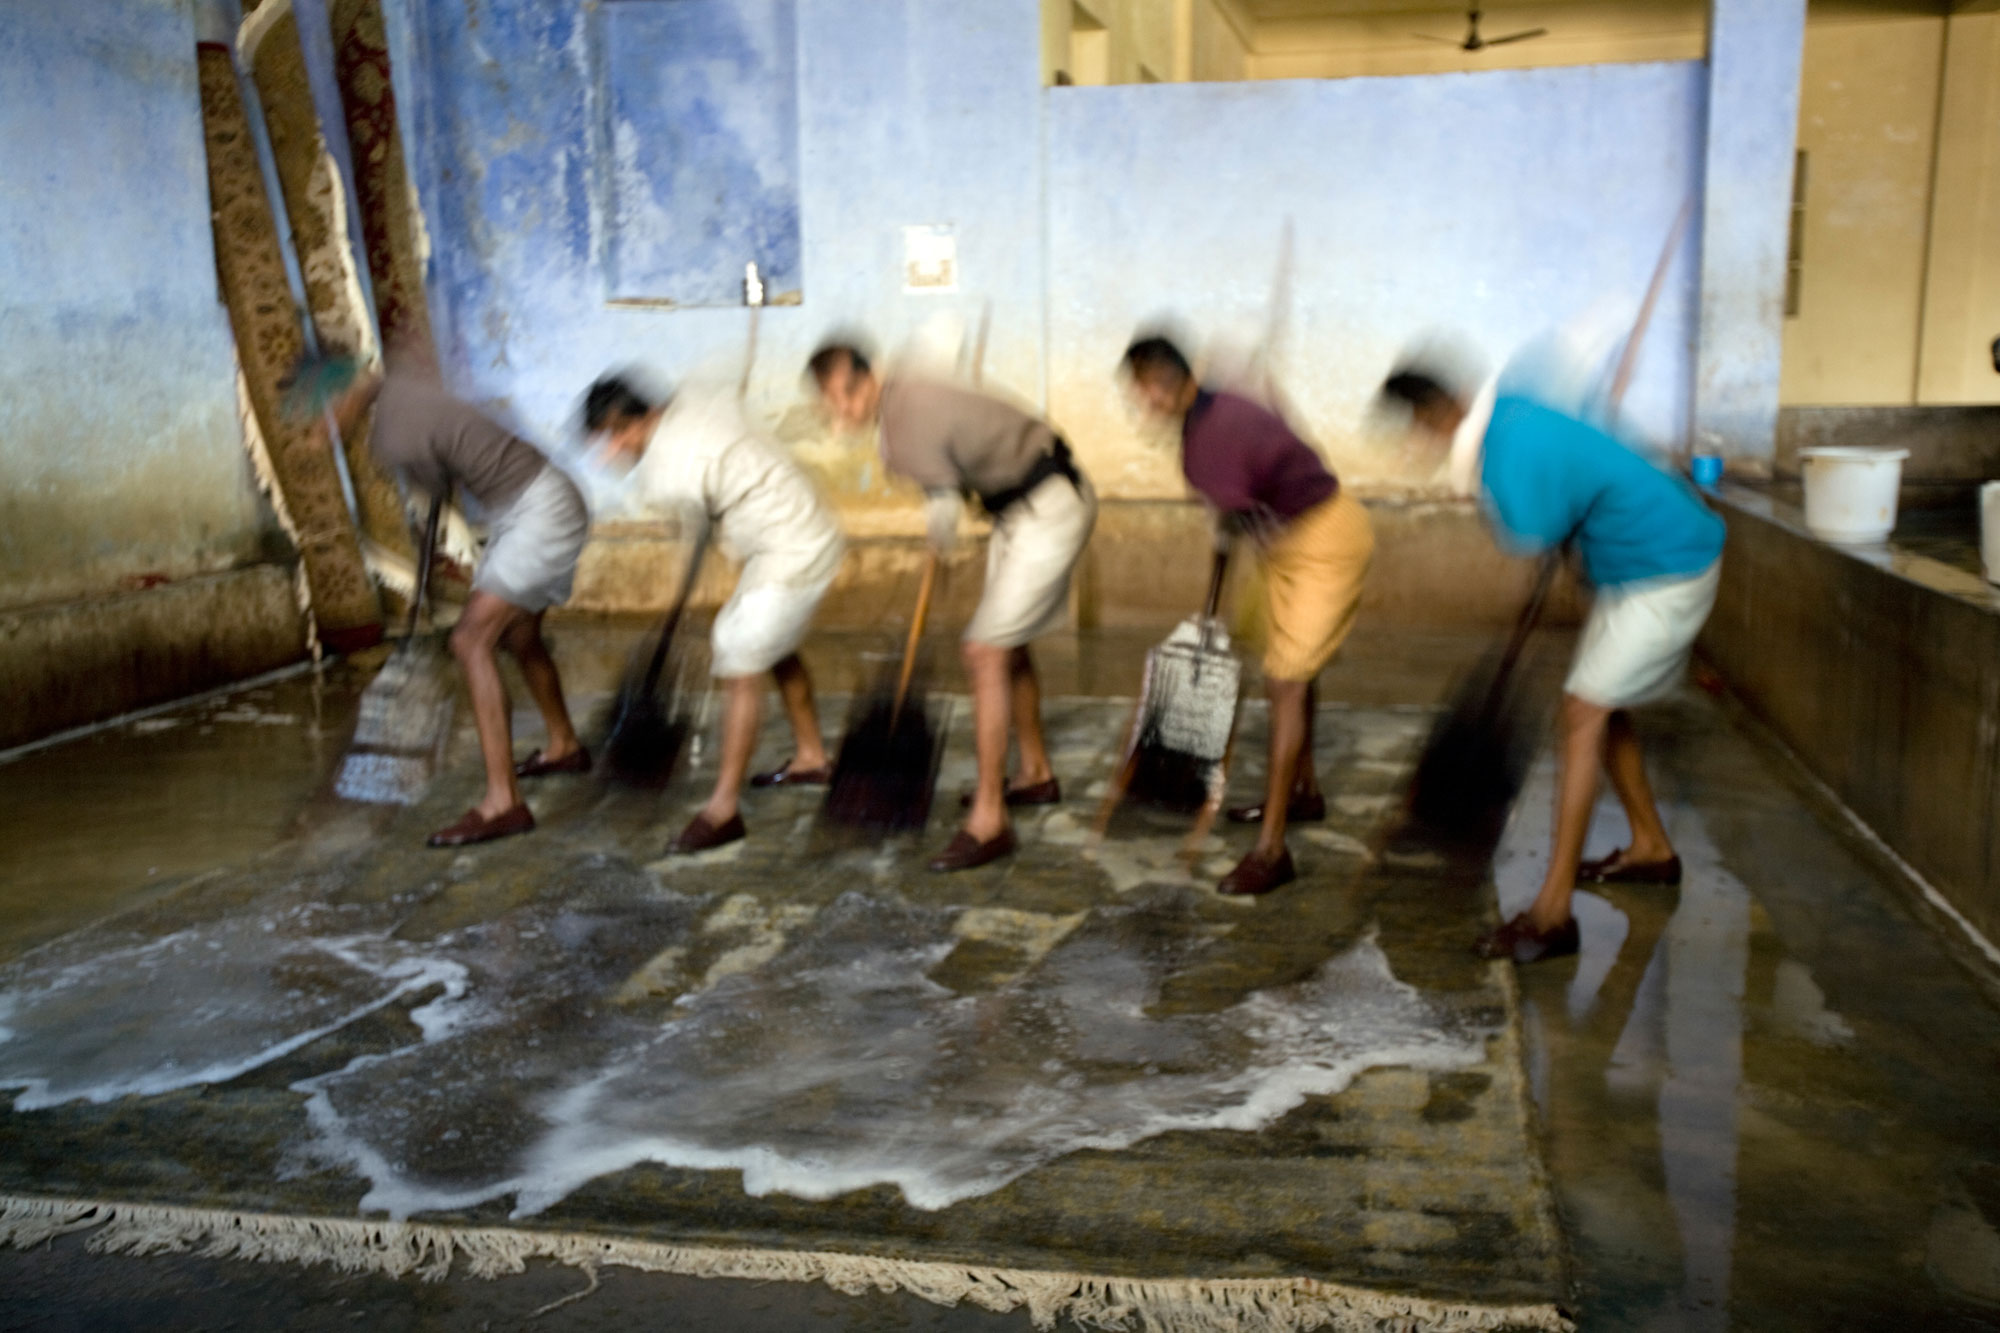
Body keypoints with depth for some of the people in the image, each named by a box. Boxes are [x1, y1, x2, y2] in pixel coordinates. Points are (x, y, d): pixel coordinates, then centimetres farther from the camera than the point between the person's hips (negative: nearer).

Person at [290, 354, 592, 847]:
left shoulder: (396, 441, -23)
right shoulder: (394, 391, 1)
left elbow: (439, 488, -1)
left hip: (541, 512, -10)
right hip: (532, 508, 10)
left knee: (471, 640, -17)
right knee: (518, 634, 25)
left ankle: (502, 801, -20)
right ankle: (564, 745, 47)